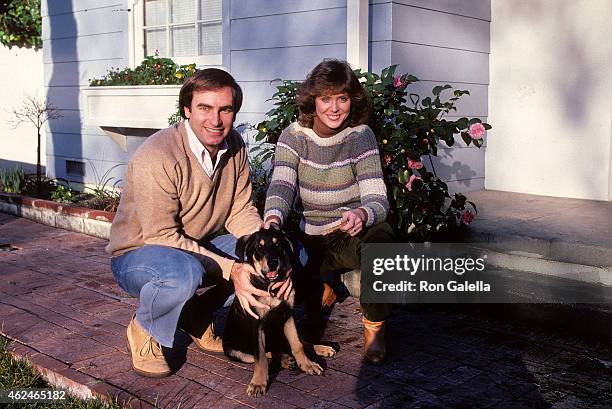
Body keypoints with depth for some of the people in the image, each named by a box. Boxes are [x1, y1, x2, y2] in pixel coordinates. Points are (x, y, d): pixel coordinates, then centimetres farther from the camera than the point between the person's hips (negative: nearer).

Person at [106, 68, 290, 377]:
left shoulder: (234, 146, -4)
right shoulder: (157, 157, -27)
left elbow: (240, 212, -2)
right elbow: (161, 237, -26)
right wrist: (230, 269, -32)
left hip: (198, 249, 7)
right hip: (138, 255, -7)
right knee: (184, 273, -42)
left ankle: (197, 317, 9)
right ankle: (144, 331, -5)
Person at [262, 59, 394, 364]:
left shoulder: (360, 136, -10)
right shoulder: (294, 136, -5)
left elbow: (378, 199, -20)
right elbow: (281, 186, -19)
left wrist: (361, 215, -45)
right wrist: (272, 219, -43)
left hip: (353, 233, -3)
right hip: (311, 237, 3)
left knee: (378, 240, -37)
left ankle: (374, 327, -10)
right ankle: (325, 285, 17)